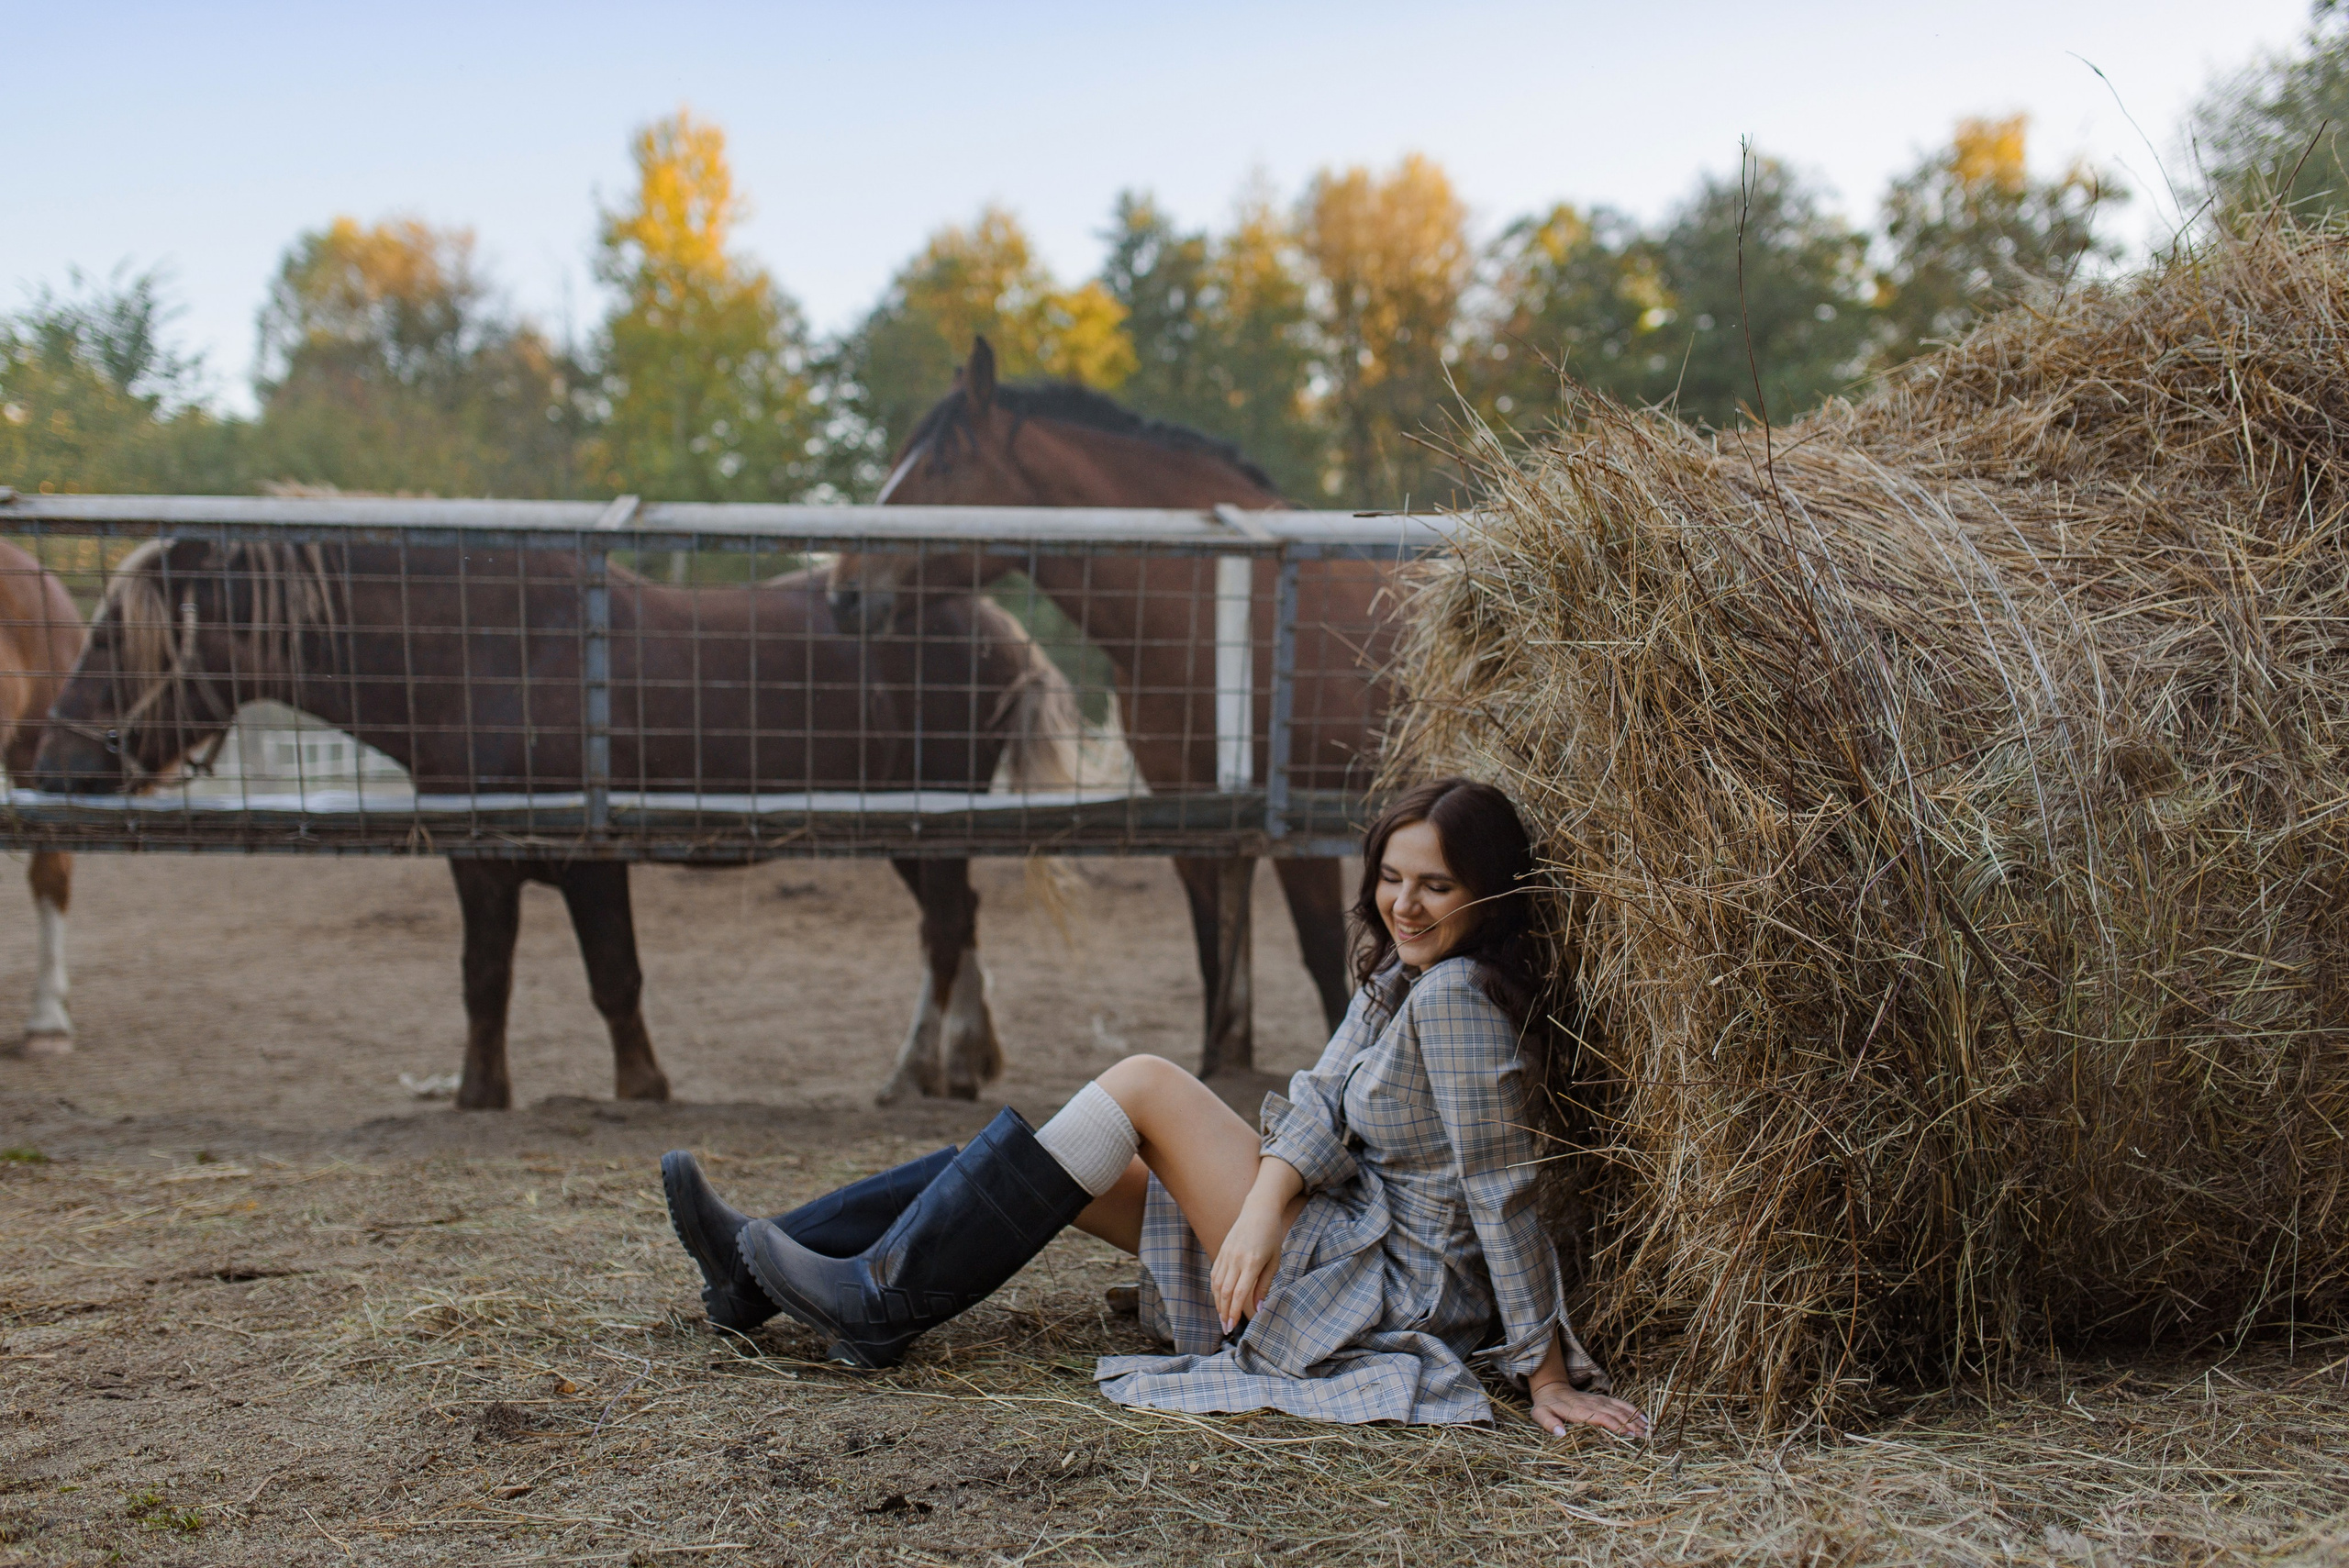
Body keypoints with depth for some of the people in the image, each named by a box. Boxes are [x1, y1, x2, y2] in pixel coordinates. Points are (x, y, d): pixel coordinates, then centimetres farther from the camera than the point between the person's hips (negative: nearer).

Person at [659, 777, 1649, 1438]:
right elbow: (1322, 1102, -2)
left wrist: (1548, 1376, -21)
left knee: (1145, 1085, -16)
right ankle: (758, 1271, 5)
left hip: (1394, 1296, -9)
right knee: (1047, 1160, 5)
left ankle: (880, 1302, -13)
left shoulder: (1458, 995, -19)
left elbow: (1504, 1190, -21)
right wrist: (1265, 1202, -21)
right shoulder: (1397, 976, 8)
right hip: (1348, 1239, 9)